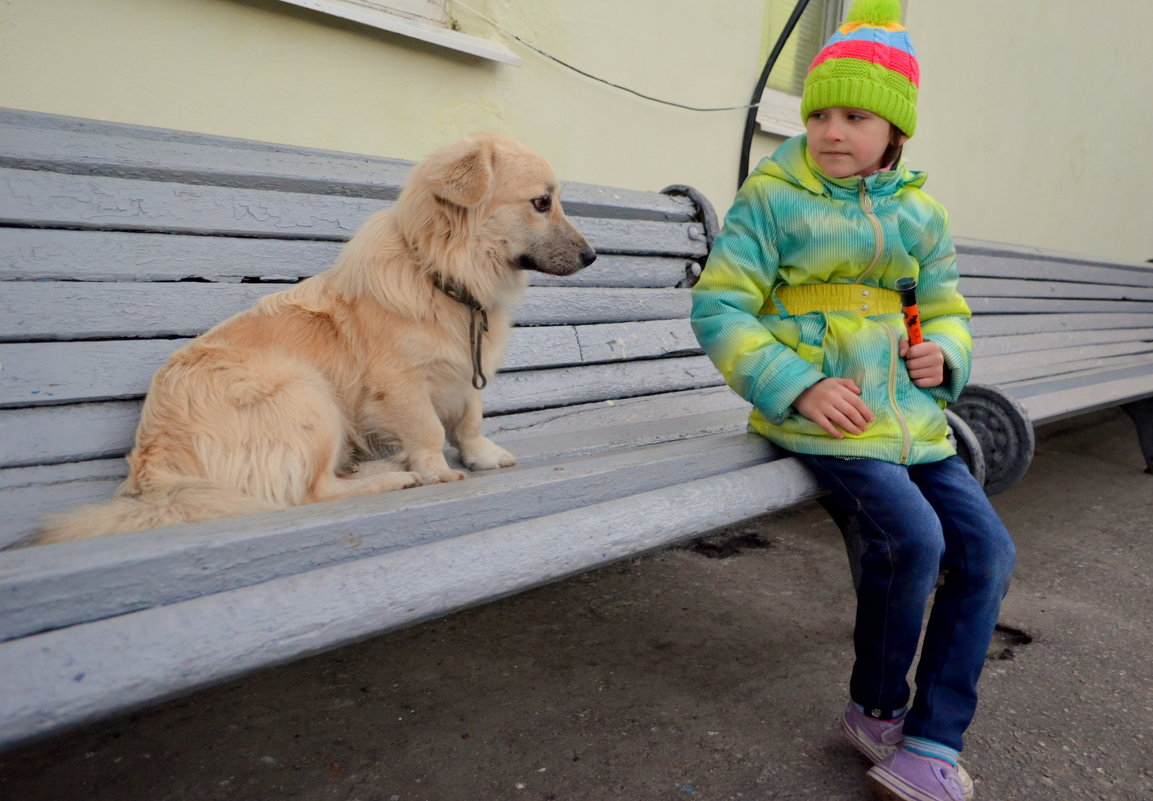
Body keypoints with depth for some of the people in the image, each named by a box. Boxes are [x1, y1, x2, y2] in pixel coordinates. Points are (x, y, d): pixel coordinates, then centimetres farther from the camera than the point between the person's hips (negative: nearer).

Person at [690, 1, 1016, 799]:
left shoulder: (920, 213, 10)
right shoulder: (772, 198, -4)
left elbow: (946, 310, 20)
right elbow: (719, 308, -9)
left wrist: (943, 352, -5)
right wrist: (799, 387, -20)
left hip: (908, 412, 6)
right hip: (816, 411, -6)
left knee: (986, 548, -5)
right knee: (912, 538, -23)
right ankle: (878, 706, 6)